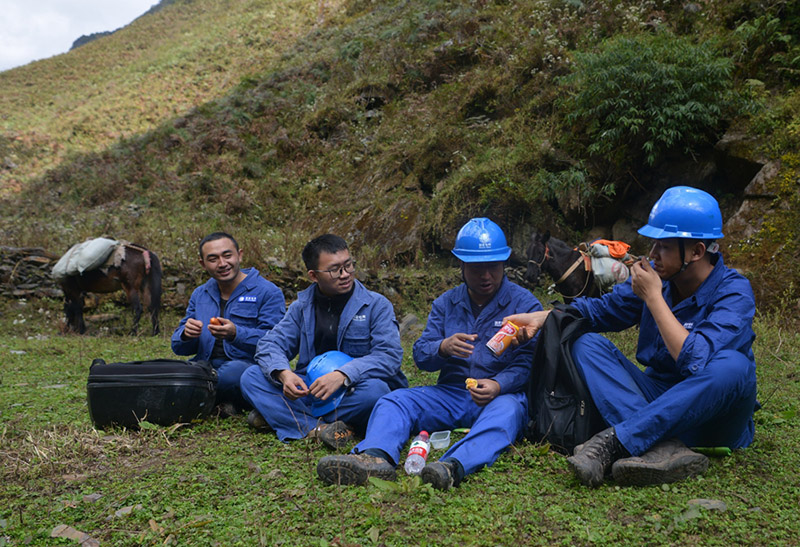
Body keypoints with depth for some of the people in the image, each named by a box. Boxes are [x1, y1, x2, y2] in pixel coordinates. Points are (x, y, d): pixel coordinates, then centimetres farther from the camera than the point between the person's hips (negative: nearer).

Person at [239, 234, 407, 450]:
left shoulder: (376, 305, -4)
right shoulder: (302, 306, 8)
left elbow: (389, 355, -15)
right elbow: (270, 343, 1)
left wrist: (342, 375, -30)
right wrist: (283, 373, -22)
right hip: (309, 391, 4)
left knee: (375, 389, -37)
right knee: (251, 377, -14)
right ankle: (320, 428, -30)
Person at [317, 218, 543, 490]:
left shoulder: (525, 304, 3)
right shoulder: (446, 303, 13)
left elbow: (528, 361, -7)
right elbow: (420, 355, 5)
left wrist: (498, 385, -27)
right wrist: (443, 347, -19)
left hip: (501, 395, -3)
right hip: (451, 394, 4)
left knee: (507, 411, -37)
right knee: (394, 401, -18)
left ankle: (454, 466, -62)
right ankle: (375, 457, -47)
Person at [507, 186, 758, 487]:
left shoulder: (733, 292, -18)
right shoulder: (657, 275, -2)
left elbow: (696, 360, -33)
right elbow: (602, 309, 10)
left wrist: (653, 297, -24)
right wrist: (541, 318, -3)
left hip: (712, 417, -5)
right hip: (658, 400, 5)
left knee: (732, 364, -35)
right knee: (587, 344, -11)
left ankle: (616, 440, -33)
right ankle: (662, 449, -33)